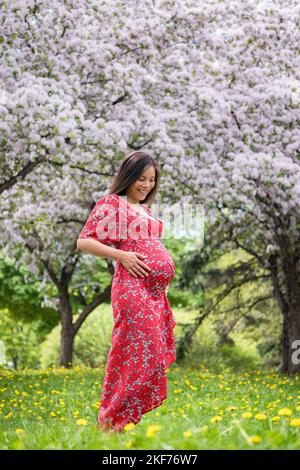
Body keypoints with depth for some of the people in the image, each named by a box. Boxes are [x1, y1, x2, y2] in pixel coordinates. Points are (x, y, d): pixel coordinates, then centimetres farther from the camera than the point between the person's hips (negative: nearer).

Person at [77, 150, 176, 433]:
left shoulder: (145, 209, 22)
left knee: (154, 354, 7)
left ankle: (125, 417, 14)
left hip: (156, 291, 8)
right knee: (138, 355, -12)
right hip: (133, 288, -8)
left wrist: (167, 265, 12)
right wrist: (121, 255, -16)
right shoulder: (111, 203, -1)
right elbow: (84, 241, -6)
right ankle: (110, 420, -3)